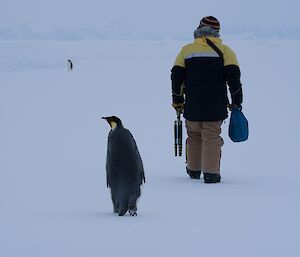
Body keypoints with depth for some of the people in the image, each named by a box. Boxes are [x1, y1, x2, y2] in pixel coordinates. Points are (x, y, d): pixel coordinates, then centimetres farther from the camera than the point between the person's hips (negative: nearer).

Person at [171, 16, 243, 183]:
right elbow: (233, 76, -7)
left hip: (192, 106, 2)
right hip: (215, 106, -2)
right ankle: (211, 173, -7)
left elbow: (176, 77, 6)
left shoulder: (187, 50, 8)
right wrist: (236, 101, 0)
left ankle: (194, 170, 25)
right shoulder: (224, 50, 1)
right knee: (212, 138, 0)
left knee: (194, 137, 17)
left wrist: (177, 101, 14)